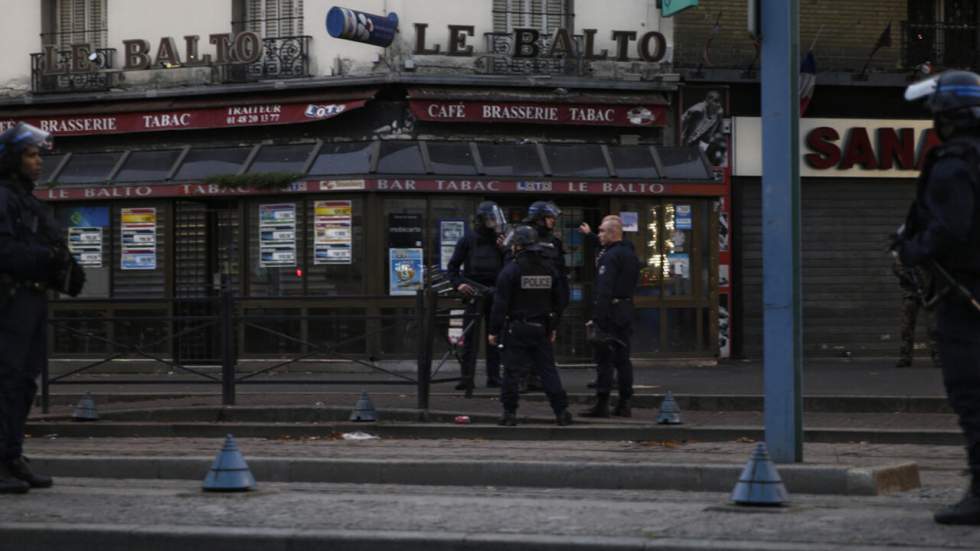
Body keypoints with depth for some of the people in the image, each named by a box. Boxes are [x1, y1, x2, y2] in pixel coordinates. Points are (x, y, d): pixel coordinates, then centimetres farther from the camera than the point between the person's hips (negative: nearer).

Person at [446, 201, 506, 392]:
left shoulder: (499, 240, 10)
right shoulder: (468, 240, 3)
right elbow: (452, 266, 6)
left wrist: (504, 250, -8)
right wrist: (458, 283, -9)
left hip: (495, 292, 3)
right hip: (474, 292, -3)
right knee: (470, 338, -6)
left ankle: (494, 377, 11)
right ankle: (467, 378, -5)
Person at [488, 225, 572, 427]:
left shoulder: (510, 270, -10)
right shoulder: (549, 269, 8)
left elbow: (500, 304, -11)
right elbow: (557, 302, 16)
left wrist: (494, 331, -6)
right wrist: (553, 328, 23)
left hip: (516, 329, -5)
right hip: (541, 328, 5)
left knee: (512, 371, 0)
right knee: (548, 370, 8)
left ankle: (510, 413, 0)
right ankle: (561, 412, 6)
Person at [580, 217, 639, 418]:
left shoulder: (609, 257, -15)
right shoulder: (631, 255, 14)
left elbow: (604, 290, -21)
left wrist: (596, 318, -22)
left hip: (610, 311, -9)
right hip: (627, 309, 9)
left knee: (604, 359, -6)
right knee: (622, 359, 10)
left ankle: (602, 404, -7)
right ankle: (624, 403, 10)